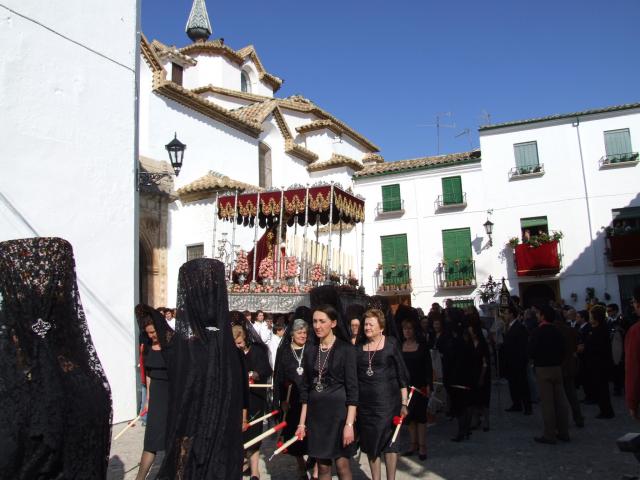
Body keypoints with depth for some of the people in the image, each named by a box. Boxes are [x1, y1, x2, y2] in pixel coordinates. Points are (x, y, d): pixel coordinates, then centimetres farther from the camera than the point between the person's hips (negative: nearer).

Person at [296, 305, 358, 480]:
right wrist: (302, 422, 7)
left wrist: (349, 423, -16)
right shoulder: (311, 351, 8)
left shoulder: (346, 349, -7)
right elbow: (305, 388, 10)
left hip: (338, 410, -5)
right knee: (323, 466, 10)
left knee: (342, 464, -2)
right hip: (316, 412, 5)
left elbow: (352, 387, -10)